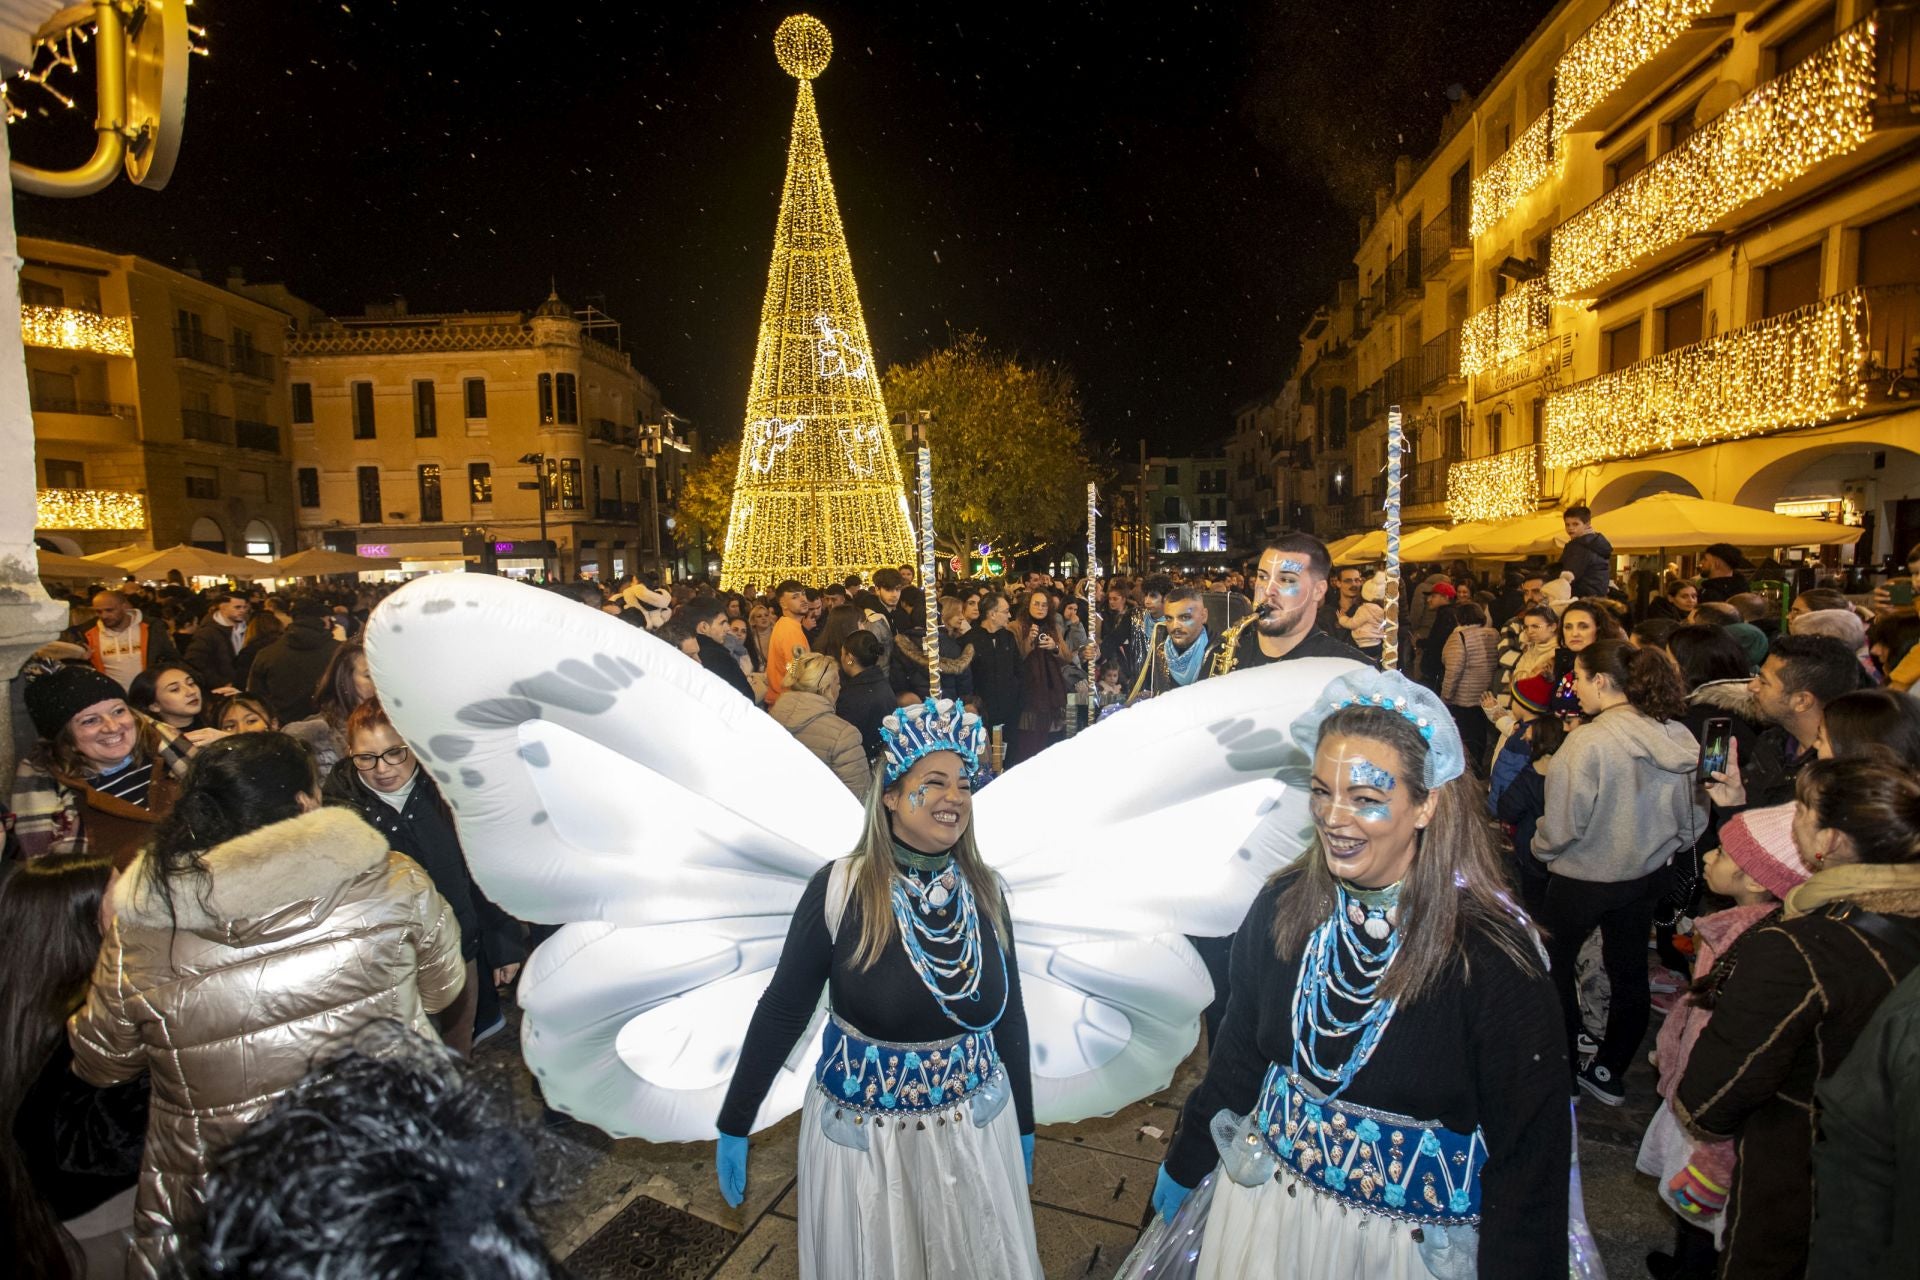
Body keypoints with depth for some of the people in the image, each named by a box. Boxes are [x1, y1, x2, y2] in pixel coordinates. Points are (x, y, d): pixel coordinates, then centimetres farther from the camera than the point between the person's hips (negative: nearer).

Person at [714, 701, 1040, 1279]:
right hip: (863, 1132, -3)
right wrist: (734, 1127, -4)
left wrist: (1024, 1125, 10)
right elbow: (781, 1011, -10)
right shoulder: (839, 887, -19)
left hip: (976, 1127, 3)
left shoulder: (984, 890, -8)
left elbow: (1009, 1014, 2)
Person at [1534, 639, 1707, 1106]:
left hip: (1585, 879, -6)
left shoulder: (1589, 741, -26)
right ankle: (1610, 1074, 33)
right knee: (1629, 971, 18)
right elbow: (1694, 817, 5)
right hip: (1649, 875, 6)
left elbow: (1562, 826, -21)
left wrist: (1540, 847, -1)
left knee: (1554, 967, 13)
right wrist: (1661, 847, 20)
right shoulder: (1678, 737, -6)